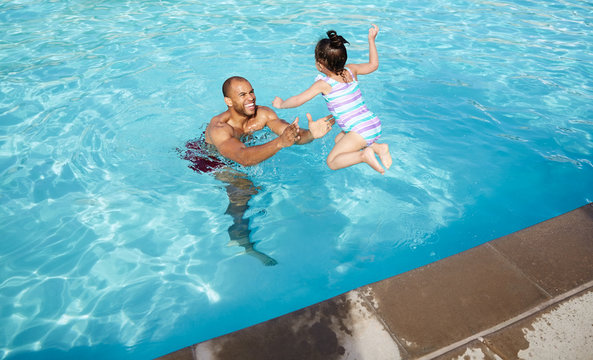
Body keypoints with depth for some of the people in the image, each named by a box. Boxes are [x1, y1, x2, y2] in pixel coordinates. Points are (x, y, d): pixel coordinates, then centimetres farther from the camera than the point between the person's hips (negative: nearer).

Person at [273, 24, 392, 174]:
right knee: (338, 139, 30)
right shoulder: (351, 70, 8)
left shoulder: (323, 84, -9)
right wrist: (371, 40, 33)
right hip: (375, 124, 8)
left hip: (361, 131, -8)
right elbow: (373, 65, 27)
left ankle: (363, 155, -21)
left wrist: (281, 104, 15)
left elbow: (297, 100, -5)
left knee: (332, 162, 2)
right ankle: (377, 147, 14)